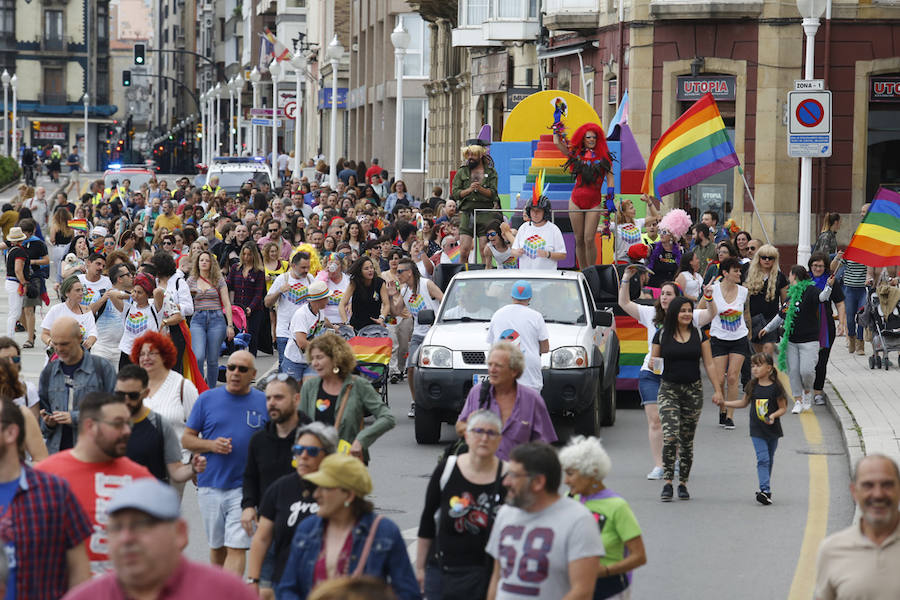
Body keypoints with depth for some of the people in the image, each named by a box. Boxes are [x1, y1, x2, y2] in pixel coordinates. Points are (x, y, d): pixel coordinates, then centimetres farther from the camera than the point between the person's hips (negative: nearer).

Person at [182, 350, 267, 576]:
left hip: (245, 487, -2)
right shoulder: (207, 399, 5)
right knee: (217, 547, 15)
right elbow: (187, 439, 7)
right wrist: (212, 445, -12)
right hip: (210, 486, 2)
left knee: (236, 549, -11)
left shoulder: (264, 402, 4)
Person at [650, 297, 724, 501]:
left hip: (693, 390, 2)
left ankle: (683, 484, 17)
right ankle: (667, 483, -14)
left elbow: (709, 364, 7)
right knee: (670, 436, -17)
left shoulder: (699, 335, 5)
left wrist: (718, 390, 1)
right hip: (669, 390, -2)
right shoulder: (662, 335, 2)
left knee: (687, 441, 7)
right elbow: (653, 360, 9)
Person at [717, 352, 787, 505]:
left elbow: (783, 408, -3)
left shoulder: (775, 387, -8)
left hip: (772, 429, -1)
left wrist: (774, 415, -22)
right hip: (757, 431, 1)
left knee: (769, 460, 11)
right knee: (763, 458, -11)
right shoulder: (753, 386, 2)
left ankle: (765, 489, 23)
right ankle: (765, 490, -18)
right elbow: (744, 402, 17)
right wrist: (724, 403, 12)